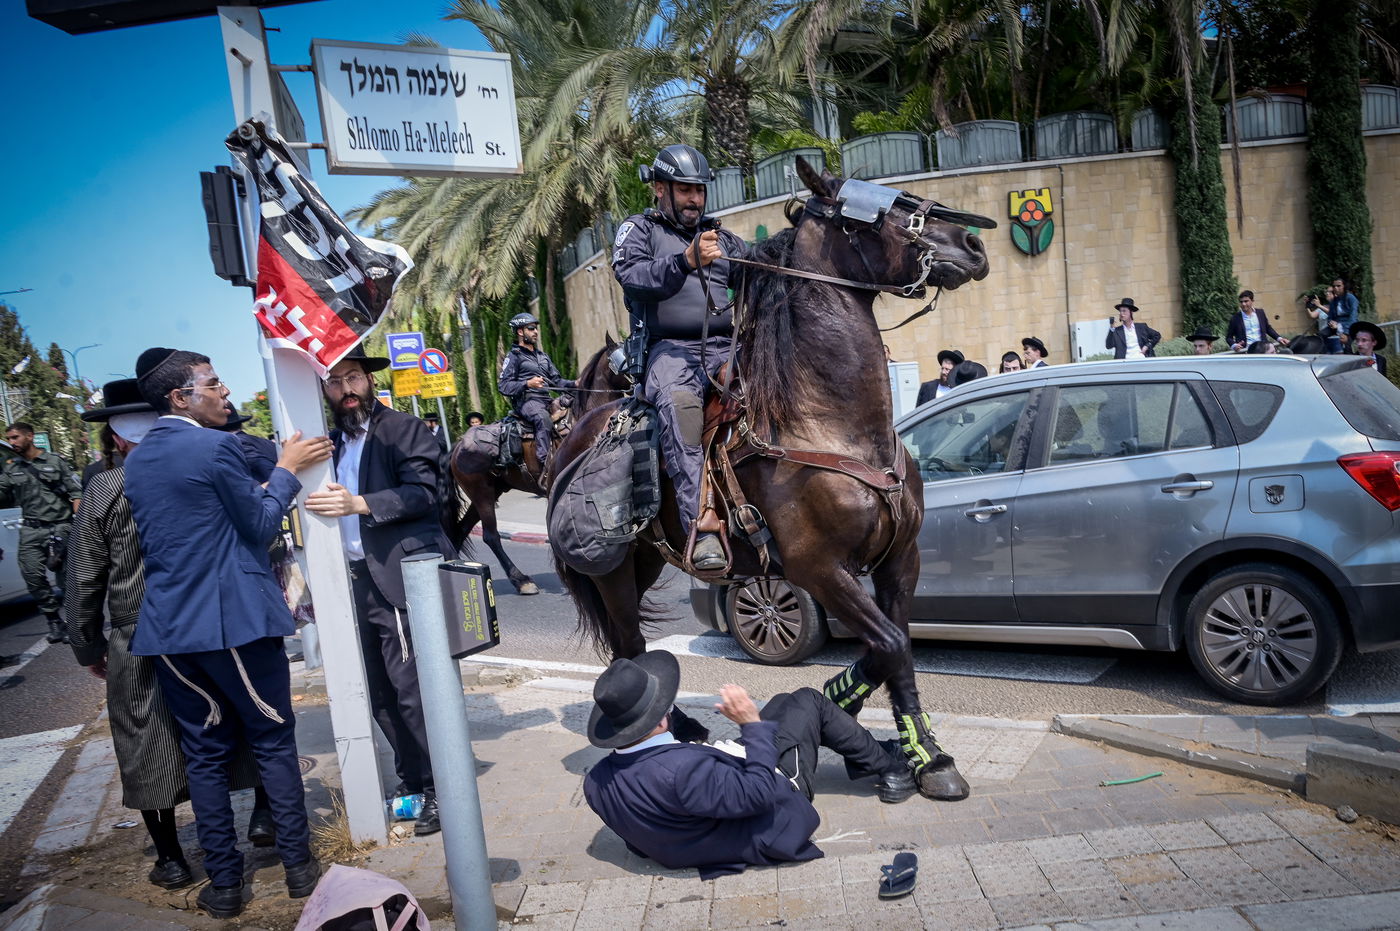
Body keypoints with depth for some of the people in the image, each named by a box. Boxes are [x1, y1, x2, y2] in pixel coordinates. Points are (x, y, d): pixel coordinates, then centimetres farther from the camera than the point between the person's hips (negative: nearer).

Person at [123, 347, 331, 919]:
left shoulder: (136, 460, 10)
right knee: (273, 741, 7)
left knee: (204, 753, 12)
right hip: (234, 619, -6)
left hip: (168, 626, 6)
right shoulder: (216, 447, -13)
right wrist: (287, 468, 4)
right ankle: (298, 866, 15)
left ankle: (224, 883, 19)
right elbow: (260, 525, -6)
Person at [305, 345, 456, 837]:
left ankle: (438, 789, 7)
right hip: (355, 580, 7)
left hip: (398, 578, -7)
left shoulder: (402, 429, -2)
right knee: (379, 692, 11)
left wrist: (361, 504, -24)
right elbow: (323, 513, 20)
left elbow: (424, 490, -15)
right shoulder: (331, 442, 17)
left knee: (411, 689, -7)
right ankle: (410, 780, 26)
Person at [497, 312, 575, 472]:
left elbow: (556, 380, 21)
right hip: (526, 401, -7)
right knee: (543, 419, -37)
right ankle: (545, 465, -44)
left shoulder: (543, 356, 26)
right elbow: (503, 386, -5)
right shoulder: (514, 356, 4)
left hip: (546, 400, 8)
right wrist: (528, 384, -20)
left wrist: (574, 384, 1)